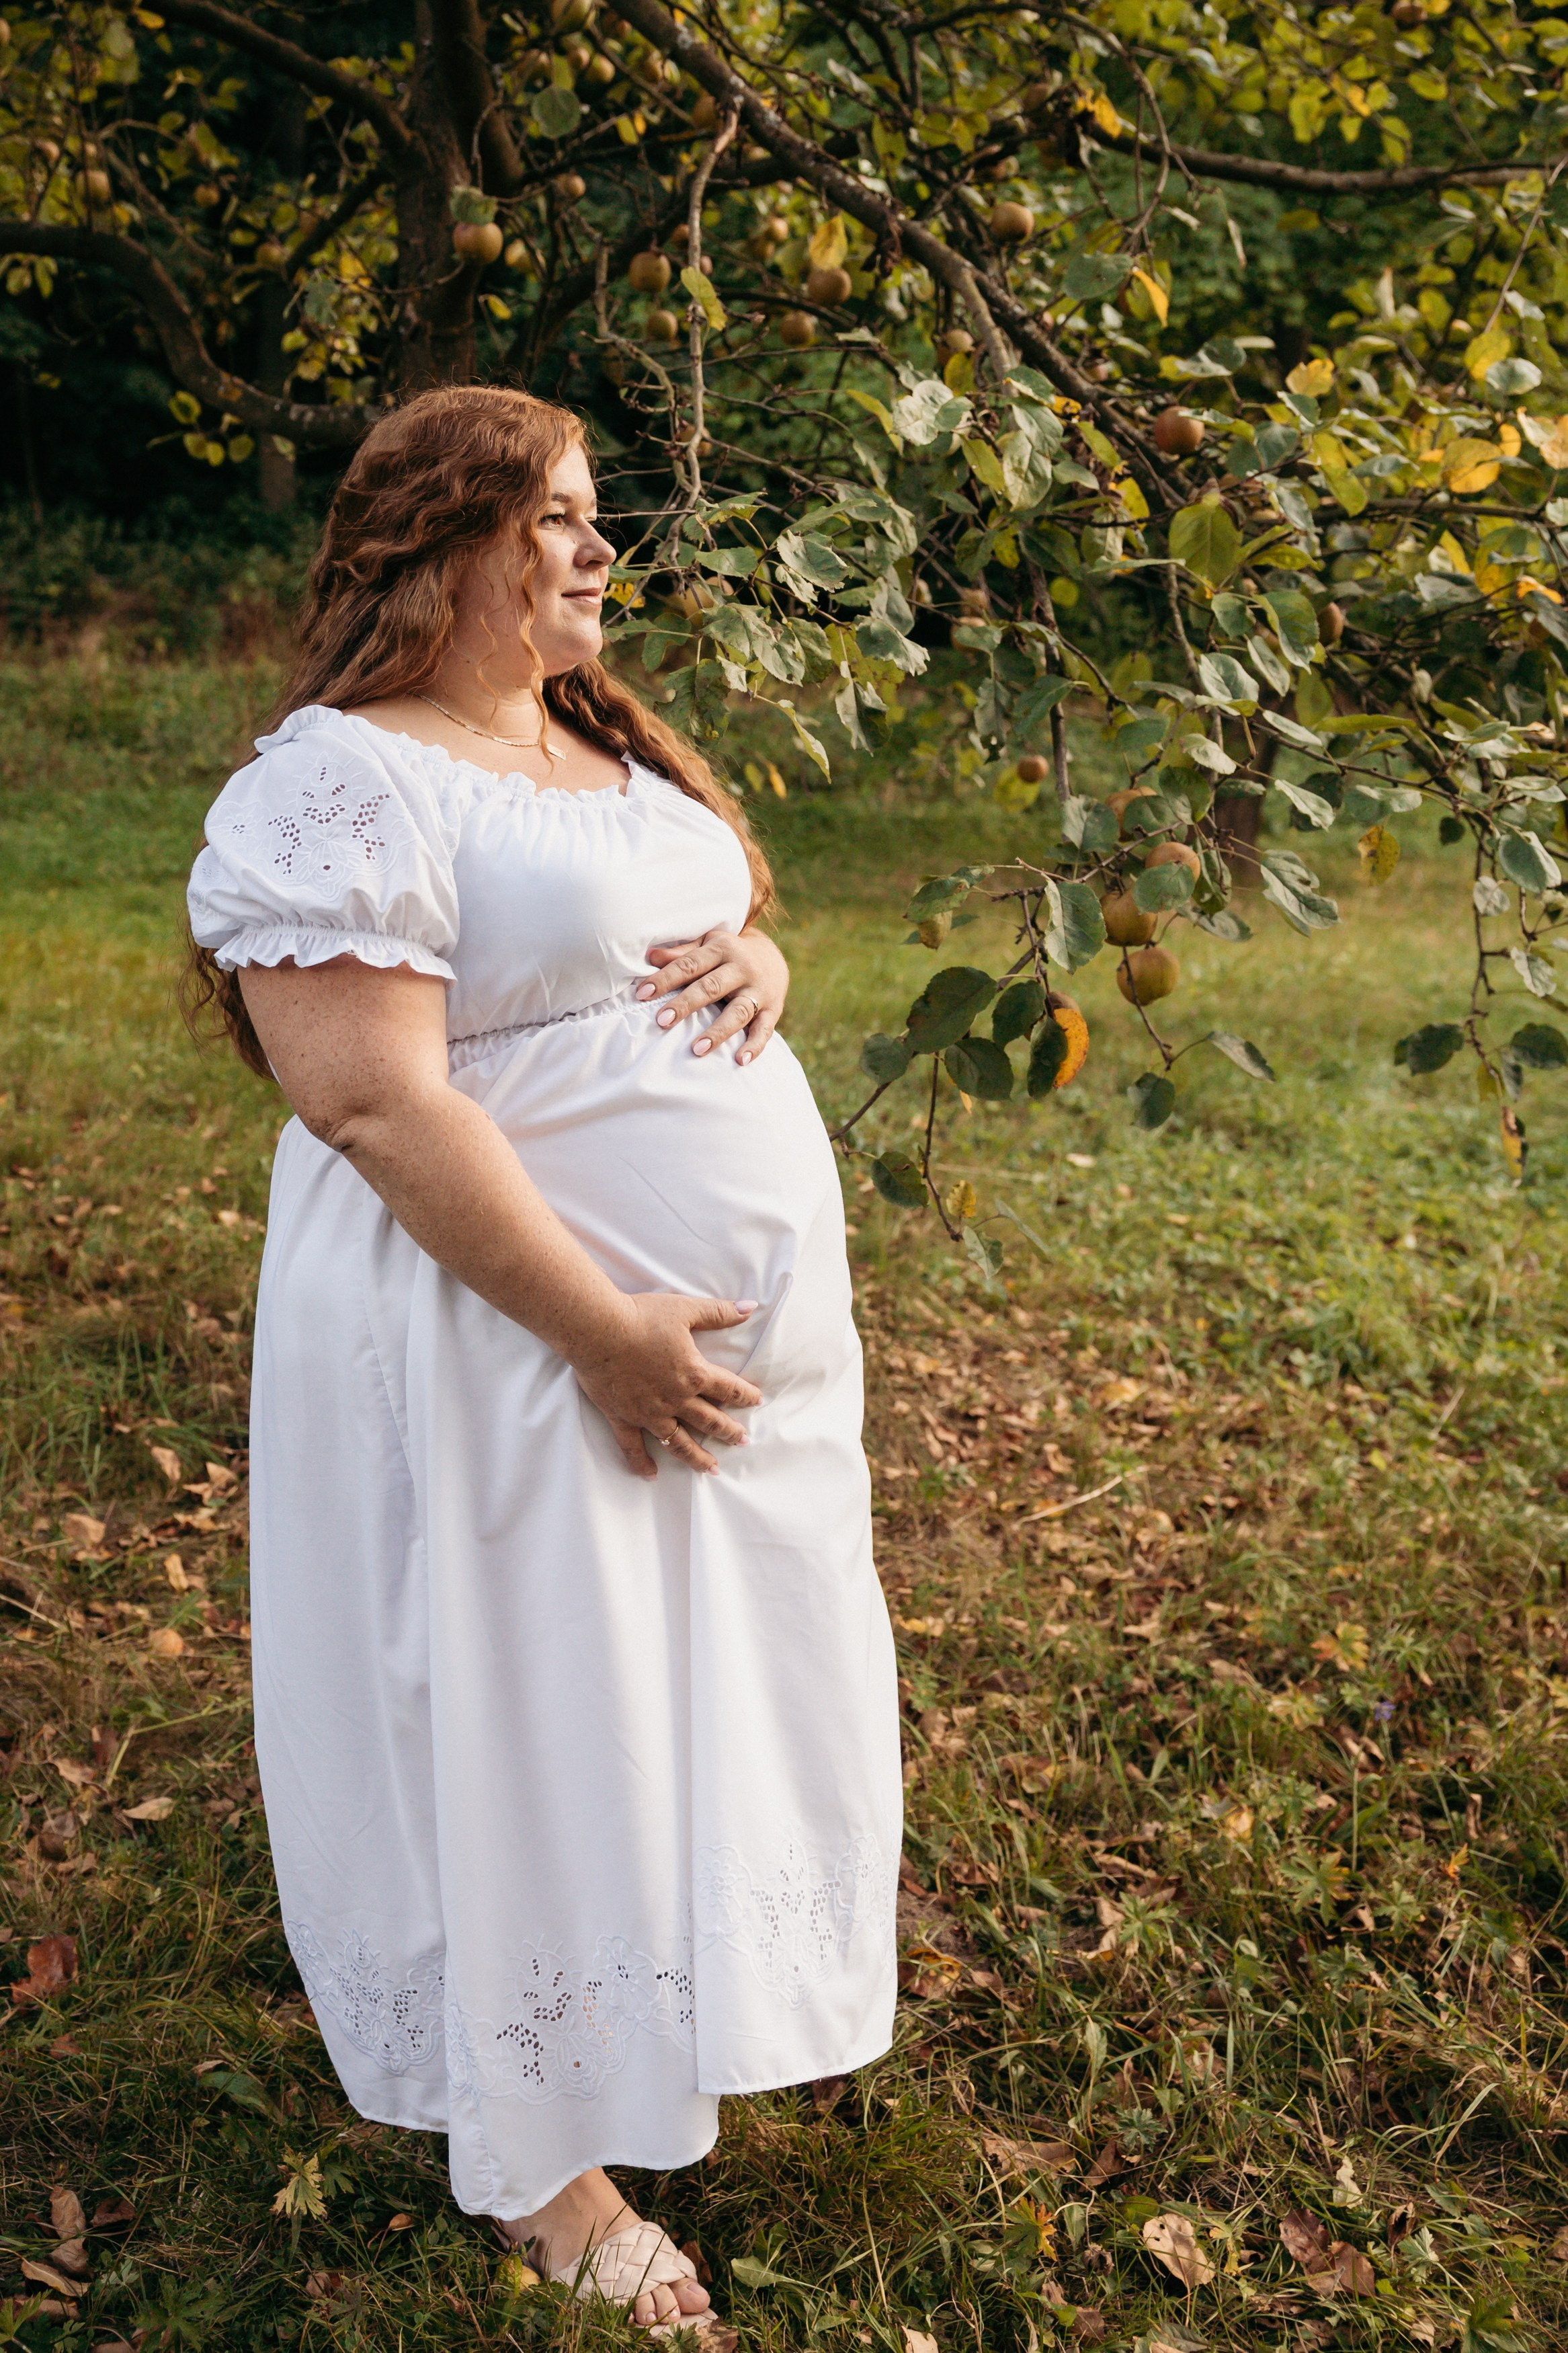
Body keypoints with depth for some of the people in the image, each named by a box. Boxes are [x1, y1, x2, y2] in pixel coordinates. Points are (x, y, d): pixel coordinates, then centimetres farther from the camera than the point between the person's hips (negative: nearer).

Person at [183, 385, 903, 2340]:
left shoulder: (607, 743, 12)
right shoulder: (343, 784, -17)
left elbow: (723, 917, 21)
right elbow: (376, 1099, -25)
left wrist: (760, 954, -5)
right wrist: (603, 1333, -26)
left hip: (728, 1330, 9)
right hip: (525, 1346, -8)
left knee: (698, 1690, 21)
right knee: (532, 1723, 6)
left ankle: (688, 2003, 46)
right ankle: (534, 2157, 28)